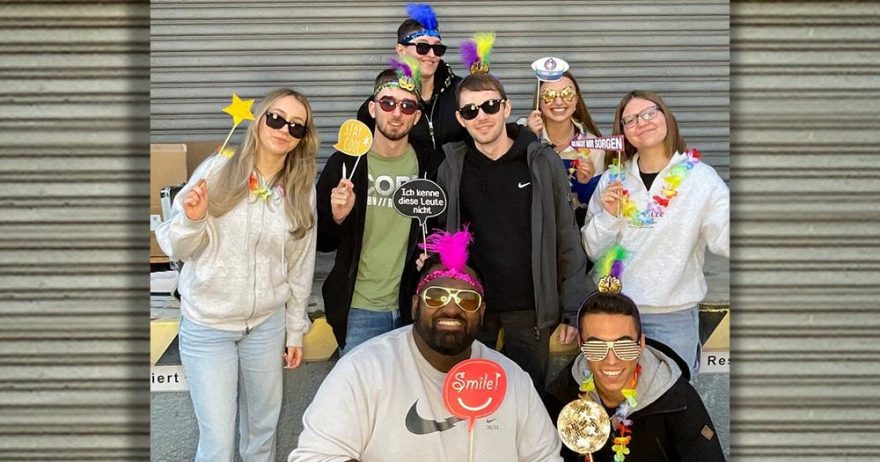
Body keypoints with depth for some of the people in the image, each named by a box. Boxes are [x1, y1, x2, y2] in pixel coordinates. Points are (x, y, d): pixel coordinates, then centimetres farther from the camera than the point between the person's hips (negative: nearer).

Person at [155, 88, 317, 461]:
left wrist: (296, 330, 11)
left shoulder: (302, 191, -1)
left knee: (263, 427, 17)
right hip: (207, 324, -3)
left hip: (268, 323, 3)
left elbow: (300, 267, 7)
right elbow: (178, 249, -5)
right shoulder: (216, 171, -11)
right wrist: (192, 220, -25)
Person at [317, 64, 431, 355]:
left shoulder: (427, 164, 0)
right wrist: (337, 218, -21)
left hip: (413, 307, 2)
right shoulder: (345, 162, -6)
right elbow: (322, 242, -1)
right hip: (360, 310, -2)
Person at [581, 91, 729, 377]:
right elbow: (593, 251, 6)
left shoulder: (700, 178, -6)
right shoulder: (614, 179, 3)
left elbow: (727, 241, -15)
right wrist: (608, 215, -10)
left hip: (674, 317, -2)